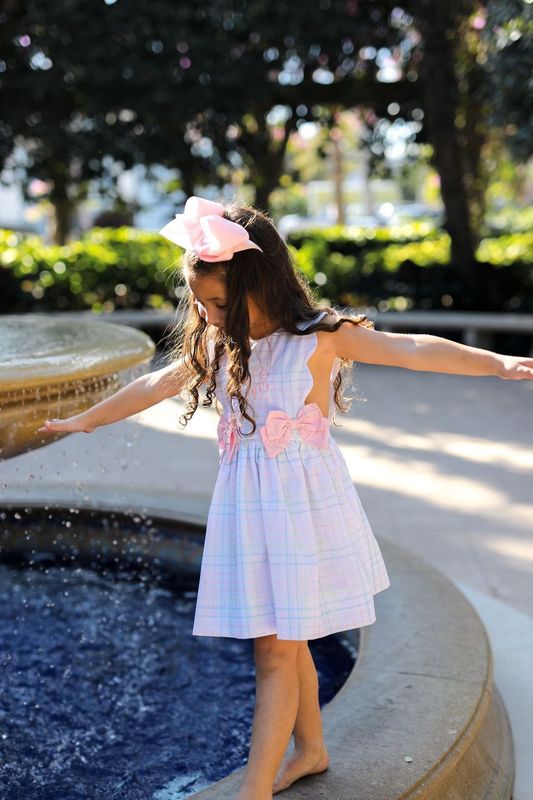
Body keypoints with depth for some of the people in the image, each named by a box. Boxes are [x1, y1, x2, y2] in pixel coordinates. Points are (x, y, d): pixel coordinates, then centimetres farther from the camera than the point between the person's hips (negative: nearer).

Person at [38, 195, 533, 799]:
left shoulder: (322, 336, -12)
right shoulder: (215, 343, 5)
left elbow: (413, 351, -21)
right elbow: (154, 387, 19)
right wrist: (85, 420, 30)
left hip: (301, 502, -5)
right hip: (245, 504, 6)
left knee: (276, 652, -3)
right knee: (285, 644, 16)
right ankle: (310, 749, 36)